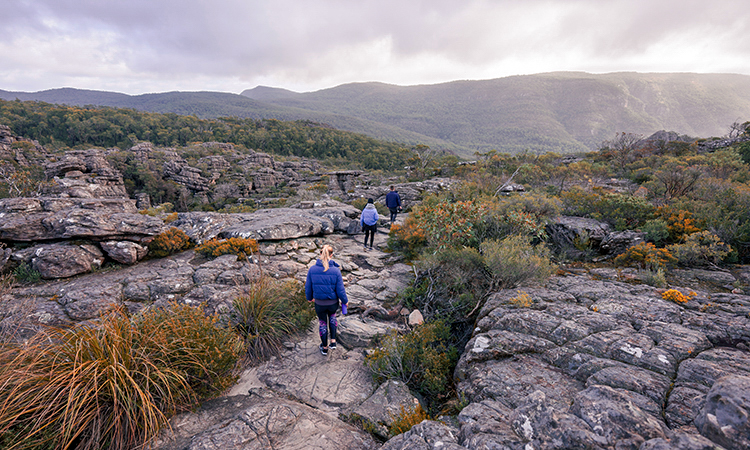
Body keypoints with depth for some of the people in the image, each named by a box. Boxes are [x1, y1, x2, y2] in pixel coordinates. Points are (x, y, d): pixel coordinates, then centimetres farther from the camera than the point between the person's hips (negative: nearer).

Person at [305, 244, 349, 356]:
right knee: (332, 317, 33)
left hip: (319, 304, 0)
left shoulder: (312, 270, -16)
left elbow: (308, 287, -3)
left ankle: (324, 348, 41)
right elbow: (340, 290, -14)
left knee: (322, 323, 23)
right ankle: (333, 341, 30)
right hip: (333, 303, 0)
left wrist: (309, 297, 17)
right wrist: (345, 301, 5)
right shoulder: (336, 270, -20)